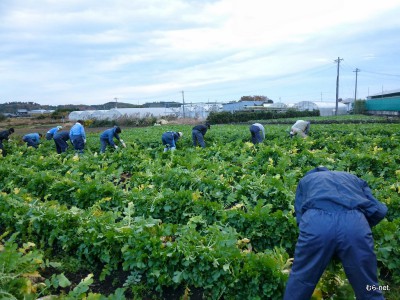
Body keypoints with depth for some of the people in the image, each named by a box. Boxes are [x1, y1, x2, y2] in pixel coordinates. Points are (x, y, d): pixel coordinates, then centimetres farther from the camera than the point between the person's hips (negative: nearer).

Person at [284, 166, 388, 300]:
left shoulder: (305, 180, 35)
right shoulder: (354, 178, 38)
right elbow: (379, 211, 27)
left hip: (316, 222, -1)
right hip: (354, 223, 2)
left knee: (298, 287, 17)